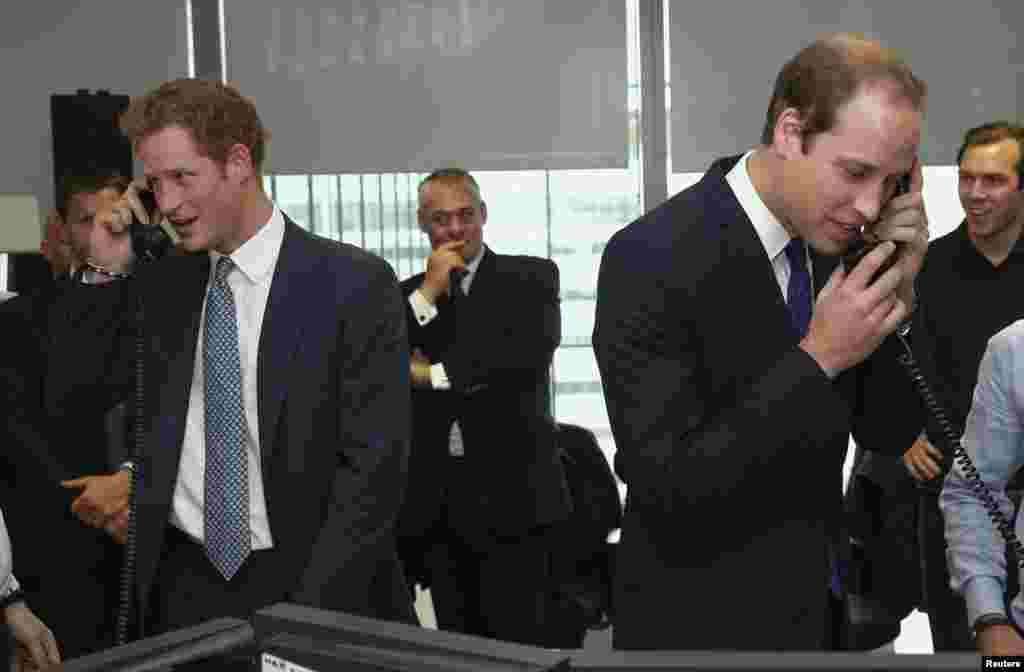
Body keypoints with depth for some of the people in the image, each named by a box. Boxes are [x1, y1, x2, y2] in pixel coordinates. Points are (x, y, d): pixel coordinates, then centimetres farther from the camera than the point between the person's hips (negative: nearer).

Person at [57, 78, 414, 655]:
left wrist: (311, 612, -16)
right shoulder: (160, 284, 6)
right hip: (182, 581, 4)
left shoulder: (355, 283, -9)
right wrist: (107, 272, 1)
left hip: (308, 584, -4)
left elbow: (373, 465, -12)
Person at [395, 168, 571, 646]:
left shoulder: (530, 277, 3)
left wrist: (433, 373, -9)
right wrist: (428, 293, -7)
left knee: (520, 647, -2)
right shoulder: (407, 295, 13)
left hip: (508, 491, -3)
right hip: (433, 499, 3)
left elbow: (532, 351, -15)